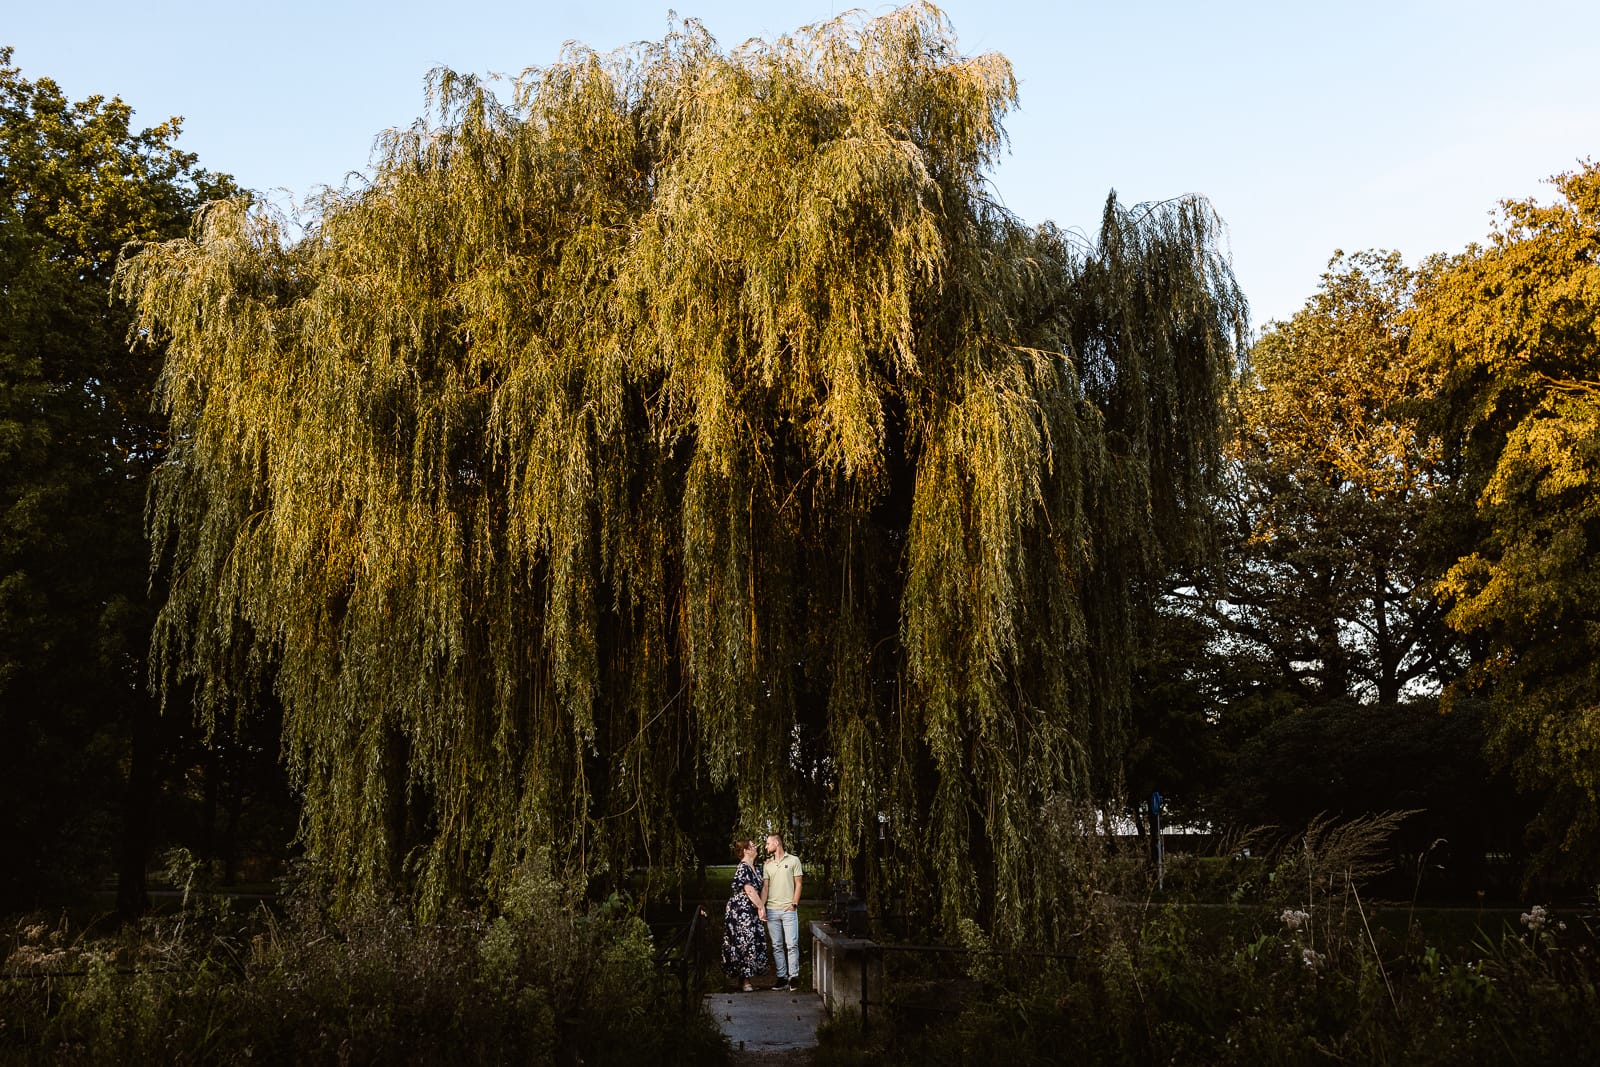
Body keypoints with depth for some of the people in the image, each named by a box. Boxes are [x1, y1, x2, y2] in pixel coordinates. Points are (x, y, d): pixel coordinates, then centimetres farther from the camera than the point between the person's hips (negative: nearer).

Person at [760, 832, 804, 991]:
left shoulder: (793, 860, 3)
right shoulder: (767, 864, 13)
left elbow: (798, 884, 2)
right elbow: (765, 887, 10)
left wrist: (794, 903, -8)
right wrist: (761, 907, 0)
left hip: (788, 910, -4)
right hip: (771, 910, 4)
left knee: (792, 945, -7)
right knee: (777, 946, 4)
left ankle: (794, 977, 0)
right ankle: (782, 978, 9)